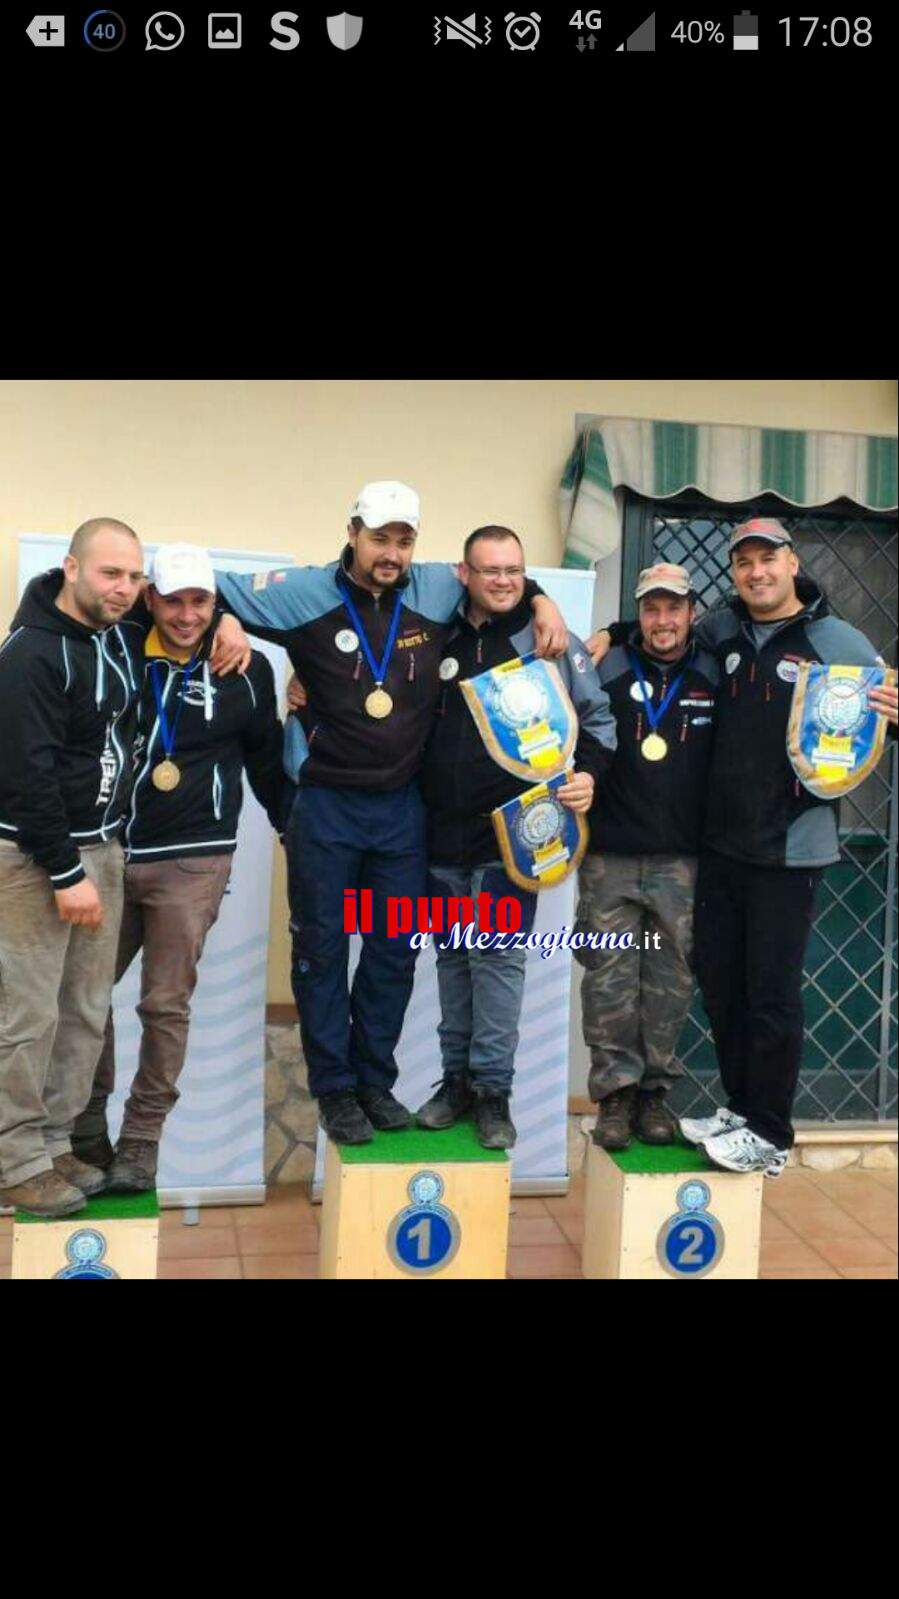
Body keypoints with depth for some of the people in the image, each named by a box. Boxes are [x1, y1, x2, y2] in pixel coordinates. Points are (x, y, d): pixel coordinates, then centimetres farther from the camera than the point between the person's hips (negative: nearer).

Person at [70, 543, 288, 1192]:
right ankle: (86, 1125, 24)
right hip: (110, 851, 3)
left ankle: (141, 1140, 14)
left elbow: (265, 758, 12)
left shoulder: (248, 669, 2)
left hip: (193, 863, -2)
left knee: (166, 1004, 2)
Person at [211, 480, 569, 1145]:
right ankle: (335, 1088, 20)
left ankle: (376, 1079, 27)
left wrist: (542, 601, 2)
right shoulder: (305, 593, -6)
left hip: (403, 809, 3)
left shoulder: (436, 591, 2)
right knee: (322, 950, 6)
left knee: (395, 951, 11)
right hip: (326, 808, -3)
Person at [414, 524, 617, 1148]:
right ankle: (457, 1078, 23)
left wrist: (589, 771, -11)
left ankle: (493, 1089, 9)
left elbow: (598, 714, 5)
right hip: (444, 832, 4)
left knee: (499, 957, -2)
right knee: (453, 956, 11)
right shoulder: (442, 638, 8)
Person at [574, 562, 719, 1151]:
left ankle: (656, 1090, 19)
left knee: (671, 980, 6)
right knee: (609, 979, 1)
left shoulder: (716, 677, 6)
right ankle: (616, 1092, 12)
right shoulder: (607, 671, 3)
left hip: (682, 859, 1)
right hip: (610, 856, -1)